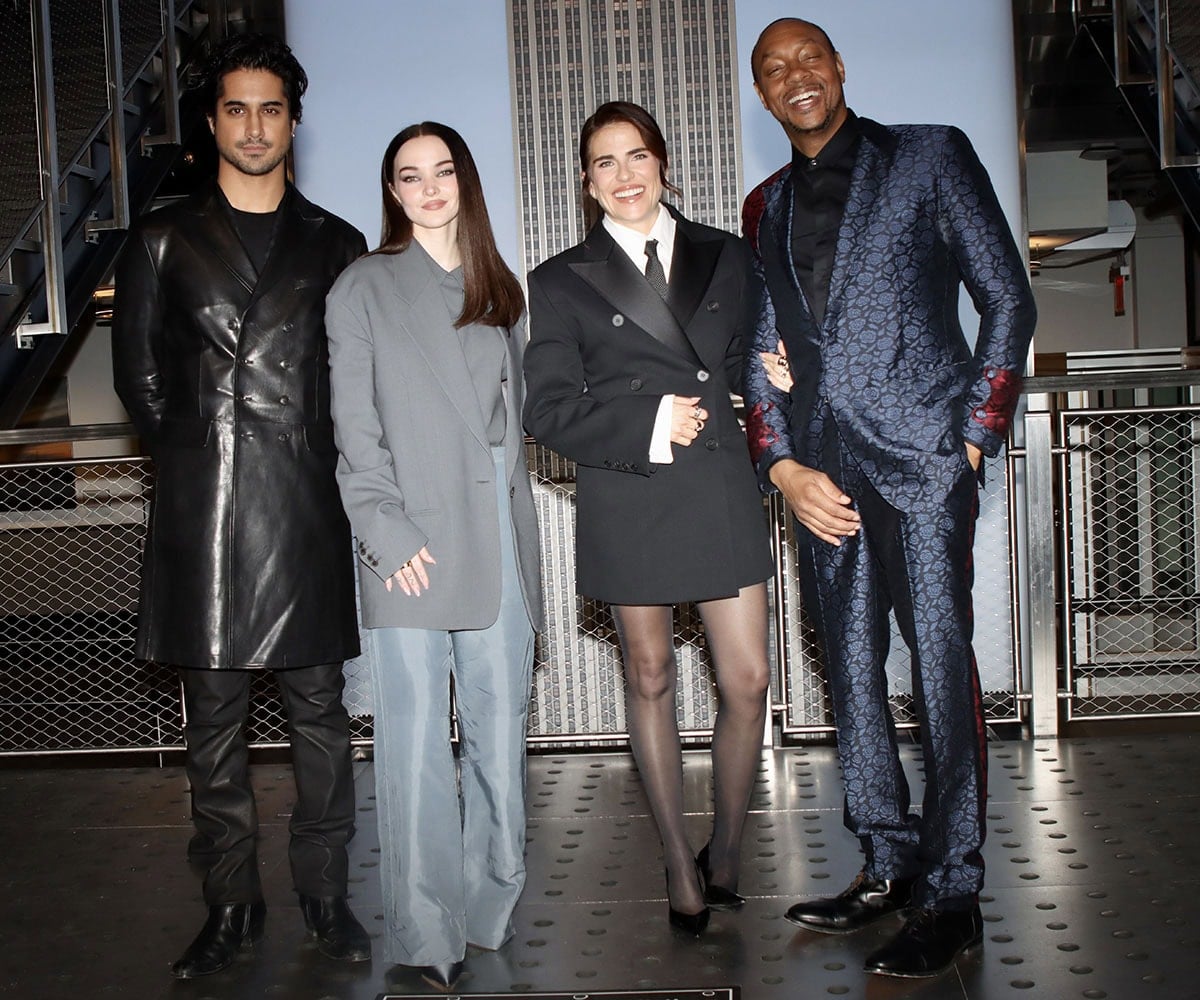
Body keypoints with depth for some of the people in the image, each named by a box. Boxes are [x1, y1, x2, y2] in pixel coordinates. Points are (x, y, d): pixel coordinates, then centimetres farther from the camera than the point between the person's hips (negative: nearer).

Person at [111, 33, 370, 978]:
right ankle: (231, 904, 17)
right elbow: (139, 376, 9)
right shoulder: (165, 238, 10)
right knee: (215, 720, 5)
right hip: (203, 506, 0)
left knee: (319, 710, 5)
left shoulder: (335, 245, 12)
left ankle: (326, 892, 17)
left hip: (308, 508, 1)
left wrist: (307, 449, 1)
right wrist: (199, 445, 4)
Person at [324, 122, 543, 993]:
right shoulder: (365, 289, 5)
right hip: (416, 544, -4)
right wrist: (389, 532, -11)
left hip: (500, 535, 4)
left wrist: (513, 497, 11)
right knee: (418, 737, -4)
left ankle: (494, 902, 19)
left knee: (501, 730, 6)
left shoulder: (501, 290, 18)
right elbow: (356, 429, -2)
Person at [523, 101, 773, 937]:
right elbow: (548, 408, -4)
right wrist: (649, 426, -14)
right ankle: (680, 864, 26)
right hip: (627, 504, -1)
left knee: (749, 682, 0)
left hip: (721, 490, 2)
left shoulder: (725, 257, 11)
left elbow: (746, 363, 17)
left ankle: (726, 856, 22)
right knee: (650, 680, 10)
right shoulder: (561, 283, 3)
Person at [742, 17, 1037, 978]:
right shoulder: (767, 208, 19)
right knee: (851, 671, 8)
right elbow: (760, 350, 16)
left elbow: (1008, 300, 4)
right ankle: (890, 864, 19)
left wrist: (974, 438, -4)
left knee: (942, 665, -6)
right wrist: (783, 467, 1)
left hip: (920, 452, -5)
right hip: (821, 471, 5)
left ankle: (951, 896, 2)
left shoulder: (931, 155, 7)